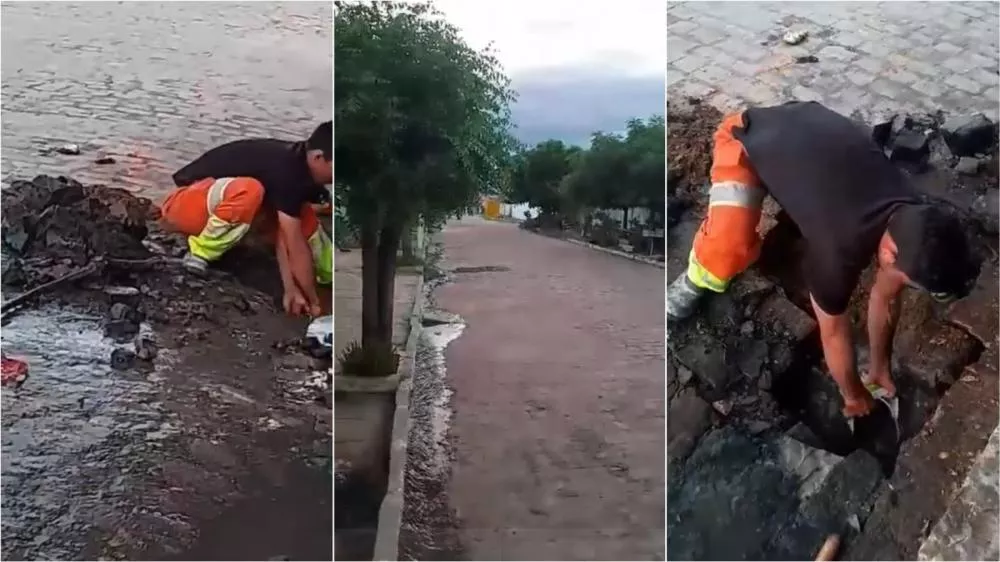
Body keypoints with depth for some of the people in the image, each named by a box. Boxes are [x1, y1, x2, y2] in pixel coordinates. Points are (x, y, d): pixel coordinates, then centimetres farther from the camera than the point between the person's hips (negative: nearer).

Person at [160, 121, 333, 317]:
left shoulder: (301, 167, -6)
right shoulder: (287, 171, -32)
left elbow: (283, 236, -10)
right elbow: (296, 246, -29)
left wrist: (291, 288, -16)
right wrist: (314, 302, -21)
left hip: (218, 206, 8)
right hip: (184, 207, -8)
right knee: (249, 191, -38)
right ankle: (200, 253, -18)